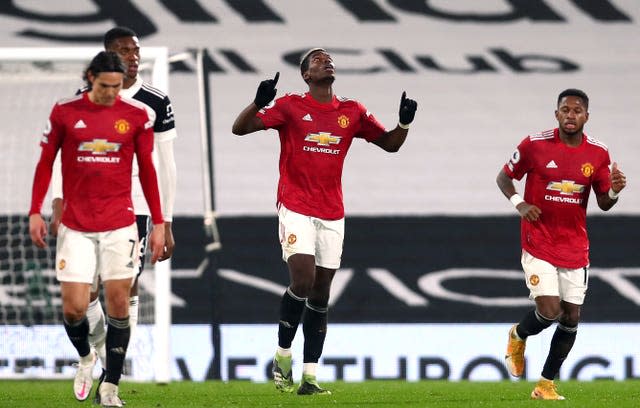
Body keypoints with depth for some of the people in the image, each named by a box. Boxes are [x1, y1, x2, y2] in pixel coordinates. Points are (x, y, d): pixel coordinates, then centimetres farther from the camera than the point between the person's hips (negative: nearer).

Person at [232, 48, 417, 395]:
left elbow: (390, 143, 17)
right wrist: (259, 102, -26)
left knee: (320, 295, 4)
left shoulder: (352, 112, 9)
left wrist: (404, 123, -4)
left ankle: (310, 376, 6)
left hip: (332, 215, 4)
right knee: (303, 280, -18)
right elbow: (239, 129, -7)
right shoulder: (290, 106, -2)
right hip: (296, 209, -4)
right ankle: (283, 356, 1)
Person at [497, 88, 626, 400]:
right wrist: (519, 204, -15)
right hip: (538, 243, -4)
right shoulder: (535, 145, -9)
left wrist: (614, 190, -17)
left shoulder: (598, 153, -1)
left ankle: (546, 384, 18)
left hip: (575, 249, 4)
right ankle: (519, 336, 20)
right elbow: (504, 178, 3)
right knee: (549, 311, -15)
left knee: (571, 318, 3)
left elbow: (604, 204, 6)